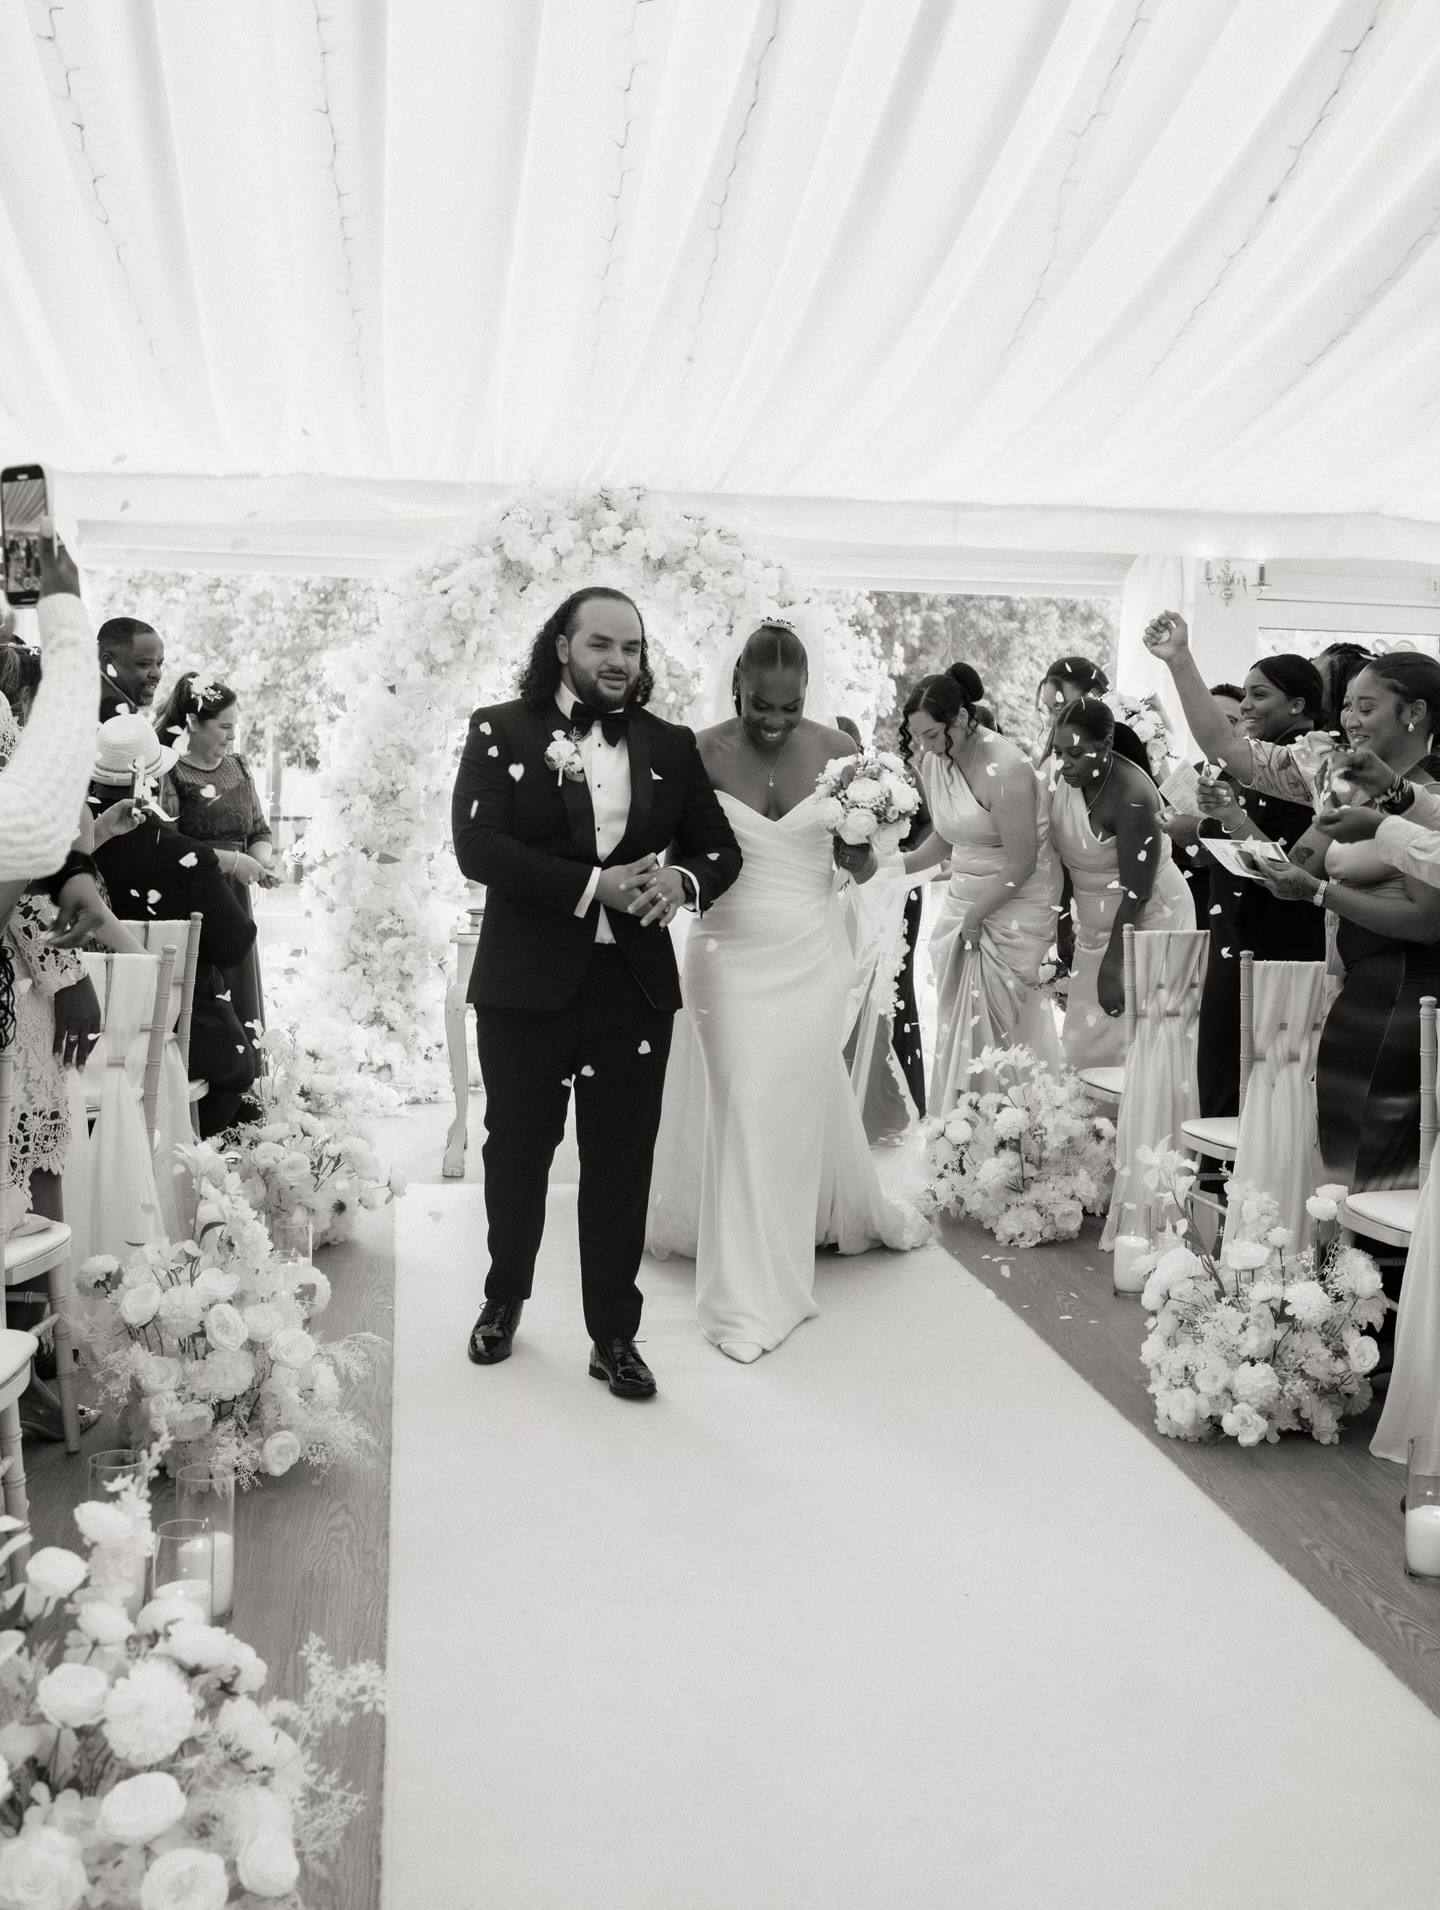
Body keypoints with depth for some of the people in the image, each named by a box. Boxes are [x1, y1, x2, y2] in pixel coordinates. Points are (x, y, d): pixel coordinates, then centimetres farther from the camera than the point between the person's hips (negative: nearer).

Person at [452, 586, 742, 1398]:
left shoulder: (671, 745, 7)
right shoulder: (501, 731, -2)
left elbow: (722, 848, 12)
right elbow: (479, 846, -13)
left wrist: (684, 881, -12)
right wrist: (594, 887, -21)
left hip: (636, 986, 2)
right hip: (529, 982, -1)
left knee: (622, 1164, 7)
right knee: (517, 1153, 14)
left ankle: (615, 1336, 21)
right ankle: (505, 1300, 38)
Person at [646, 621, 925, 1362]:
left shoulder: (837, 750, -5)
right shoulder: (701, 754, -9)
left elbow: (858, 865, 0)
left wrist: (869, 828, -20)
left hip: (812, 953, 1)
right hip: (732, 952, -1)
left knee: (804, 1099, 12)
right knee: (740, 1103, -1)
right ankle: (746, 1295, 10)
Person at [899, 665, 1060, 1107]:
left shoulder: (1006, 770, -22)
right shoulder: (933, 762, 1)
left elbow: (1021, 864, -19)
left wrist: (976, 916, -12)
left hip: (1016, 905, -7)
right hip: (962, 900, 7)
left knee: (995, 1023, -6)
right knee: (956, 1021, 6)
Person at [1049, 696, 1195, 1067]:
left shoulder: (1132, 797, -25)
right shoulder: (1068, 777, -4)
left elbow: (1136, 894, -23)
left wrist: (1111, 967, -21)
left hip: (1146, 923, -7)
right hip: (1096, 924, 7)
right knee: (1083, 1043, 9)